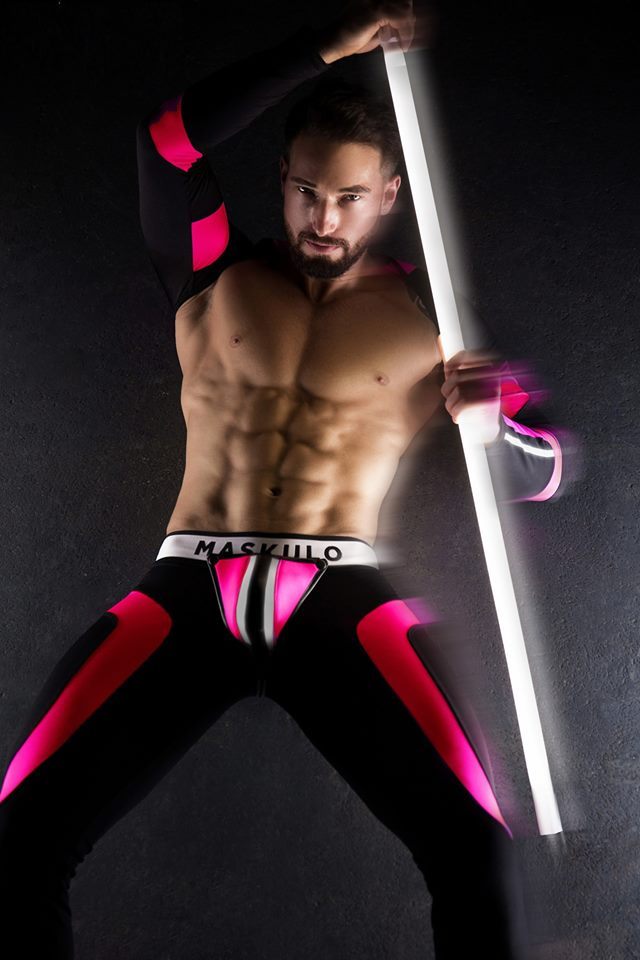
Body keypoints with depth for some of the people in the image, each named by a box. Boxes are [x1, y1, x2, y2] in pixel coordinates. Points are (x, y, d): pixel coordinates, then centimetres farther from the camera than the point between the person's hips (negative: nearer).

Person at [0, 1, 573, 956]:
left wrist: (489, 424, -12)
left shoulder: (431, 314, 10)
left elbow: (543, 468, 11)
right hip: (189, 593, 1)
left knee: (476, 844, -20)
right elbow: (168, 140, -3)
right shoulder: (217, 277, 12)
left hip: (340, 601, 0)